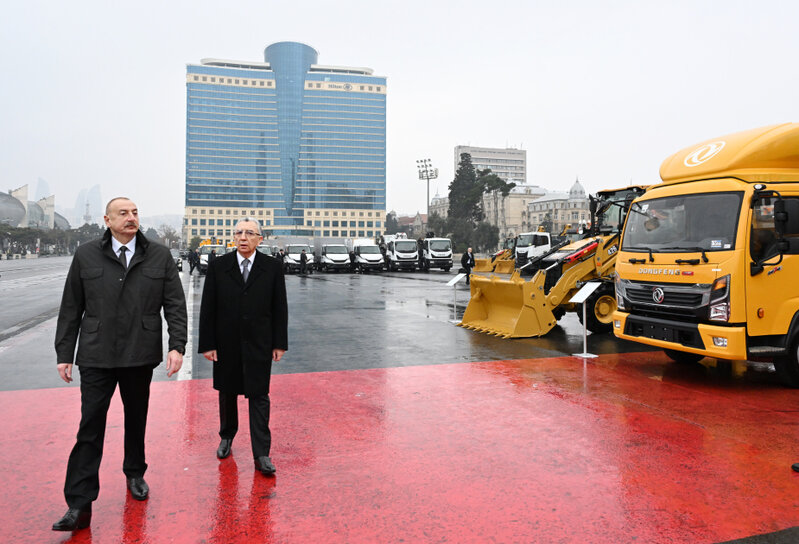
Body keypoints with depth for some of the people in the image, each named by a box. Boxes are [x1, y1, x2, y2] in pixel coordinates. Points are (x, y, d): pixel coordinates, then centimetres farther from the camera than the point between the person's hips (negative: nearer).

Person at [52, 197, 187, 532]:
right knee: (90, 428, -2)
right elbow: (71, 309, 5)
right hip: (96, 357, -1)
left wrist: (177, 345, -10)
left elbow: (175, 305, 0)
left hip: (141, 356, 1)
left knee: (136, 420, 16)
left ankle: (134, 474, 37)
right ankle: (79, 505, 5)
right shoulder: (86, 256, 3)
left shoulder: (160, 256, 2)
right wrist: (64, 354, 4)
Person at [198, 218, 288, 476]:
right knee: (227, 393, 16)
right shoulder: (218, 266, 1)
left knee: (259, 397, 0)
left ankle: (261, 455, 5)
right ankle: (227, 436, 39)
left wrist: (279, 343, -1)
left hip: (259, 344, -1)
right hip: (226, 344, 2)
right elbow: (207, 308, 1)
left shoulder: (272, 268, -1)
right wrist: (207, 343, -4)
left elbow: (279, 308, 1)